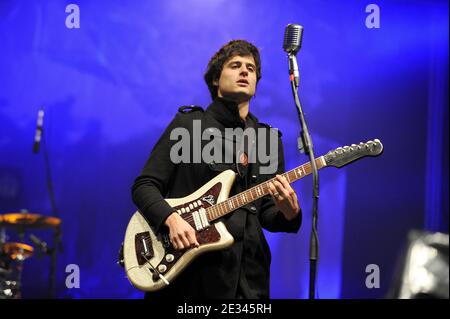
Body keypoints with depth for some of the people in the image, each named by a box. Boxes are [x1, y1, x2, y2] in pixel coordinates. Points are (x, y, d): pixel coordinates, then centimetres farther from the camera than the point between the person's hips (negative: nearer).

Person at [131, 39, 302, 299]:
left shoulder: (270, 139, 12)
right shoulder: (188, 124, 2)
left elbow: (266, 214, 11)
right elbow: (144, 186, -1)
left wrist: (289, 213, -11)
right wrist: (172, 218, -19)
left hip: (245, 272, 3)